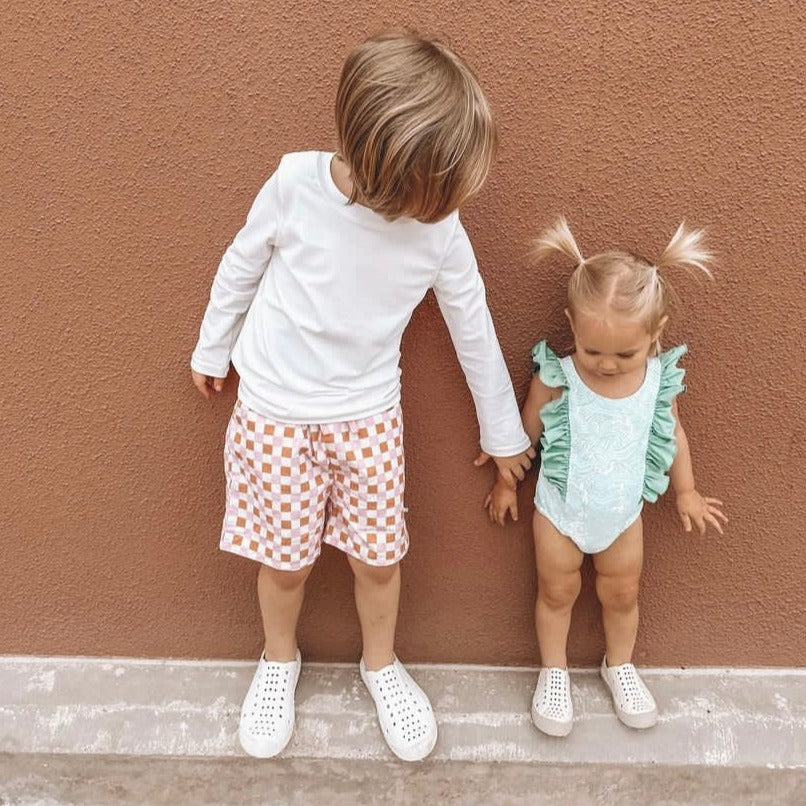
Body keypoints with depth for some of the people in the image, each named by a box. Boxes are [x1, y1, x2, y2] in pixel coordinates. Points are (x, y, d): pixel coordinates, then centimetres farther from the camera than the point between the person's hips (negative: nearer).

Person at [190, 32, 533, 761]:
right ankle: (279, 662, 42)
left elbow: (473, 331, -2)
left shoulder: (441, 230, -15)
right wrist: (212, 350, 11)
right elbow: (242, 266, -2)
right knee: (286, 559, 11)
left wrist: (504, 433, 7)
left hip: (368, 418, 2)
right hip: (275, 414, -1)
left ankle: (380, 664, 41)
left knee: (378, 558, 11)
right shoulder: (297, 182, -20)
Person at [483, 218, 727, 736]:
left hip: (624, 513, 2)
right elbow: (526, 432, -8)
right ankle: (554, 671, 42)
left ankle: (620, 665, 49)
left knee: (622, 594, 22)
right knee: (557, 592, 18)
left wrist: (686, 491, 12)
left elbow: (673, 432, 2)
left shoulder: (661, 378, -18)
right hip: (559, 511, -2)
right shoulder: (557, 378, -26)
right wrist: (507, 483, 5)